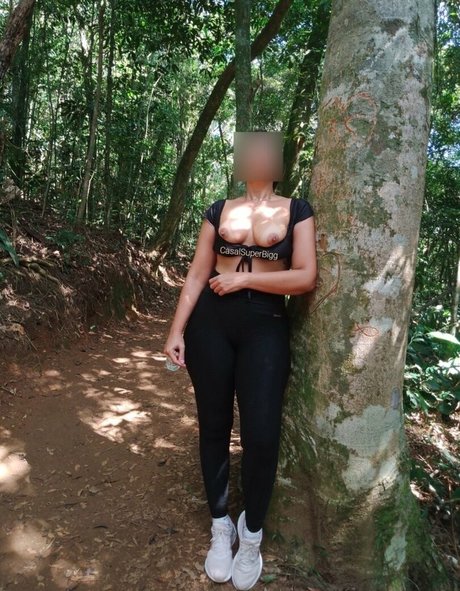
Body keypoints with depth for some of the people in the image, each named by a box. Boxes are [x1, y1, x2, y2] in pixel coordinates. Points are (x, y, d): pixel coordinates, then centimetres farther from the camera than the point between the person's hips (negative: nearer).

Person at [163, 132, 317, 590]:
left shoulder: (296, 210, 4)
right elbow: (197, 275, 5)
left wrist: (243, 279, -9)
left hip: (266, 326, -2)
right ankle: (220, 526, 28)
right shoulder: (219, 210, 9)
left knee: (261, 435, -7)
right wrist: (176, 330, -2)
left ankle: (251, 534, 20)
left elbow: (306, 277, -7)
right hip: (210, 322, 2)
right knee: (213, 426, 8)